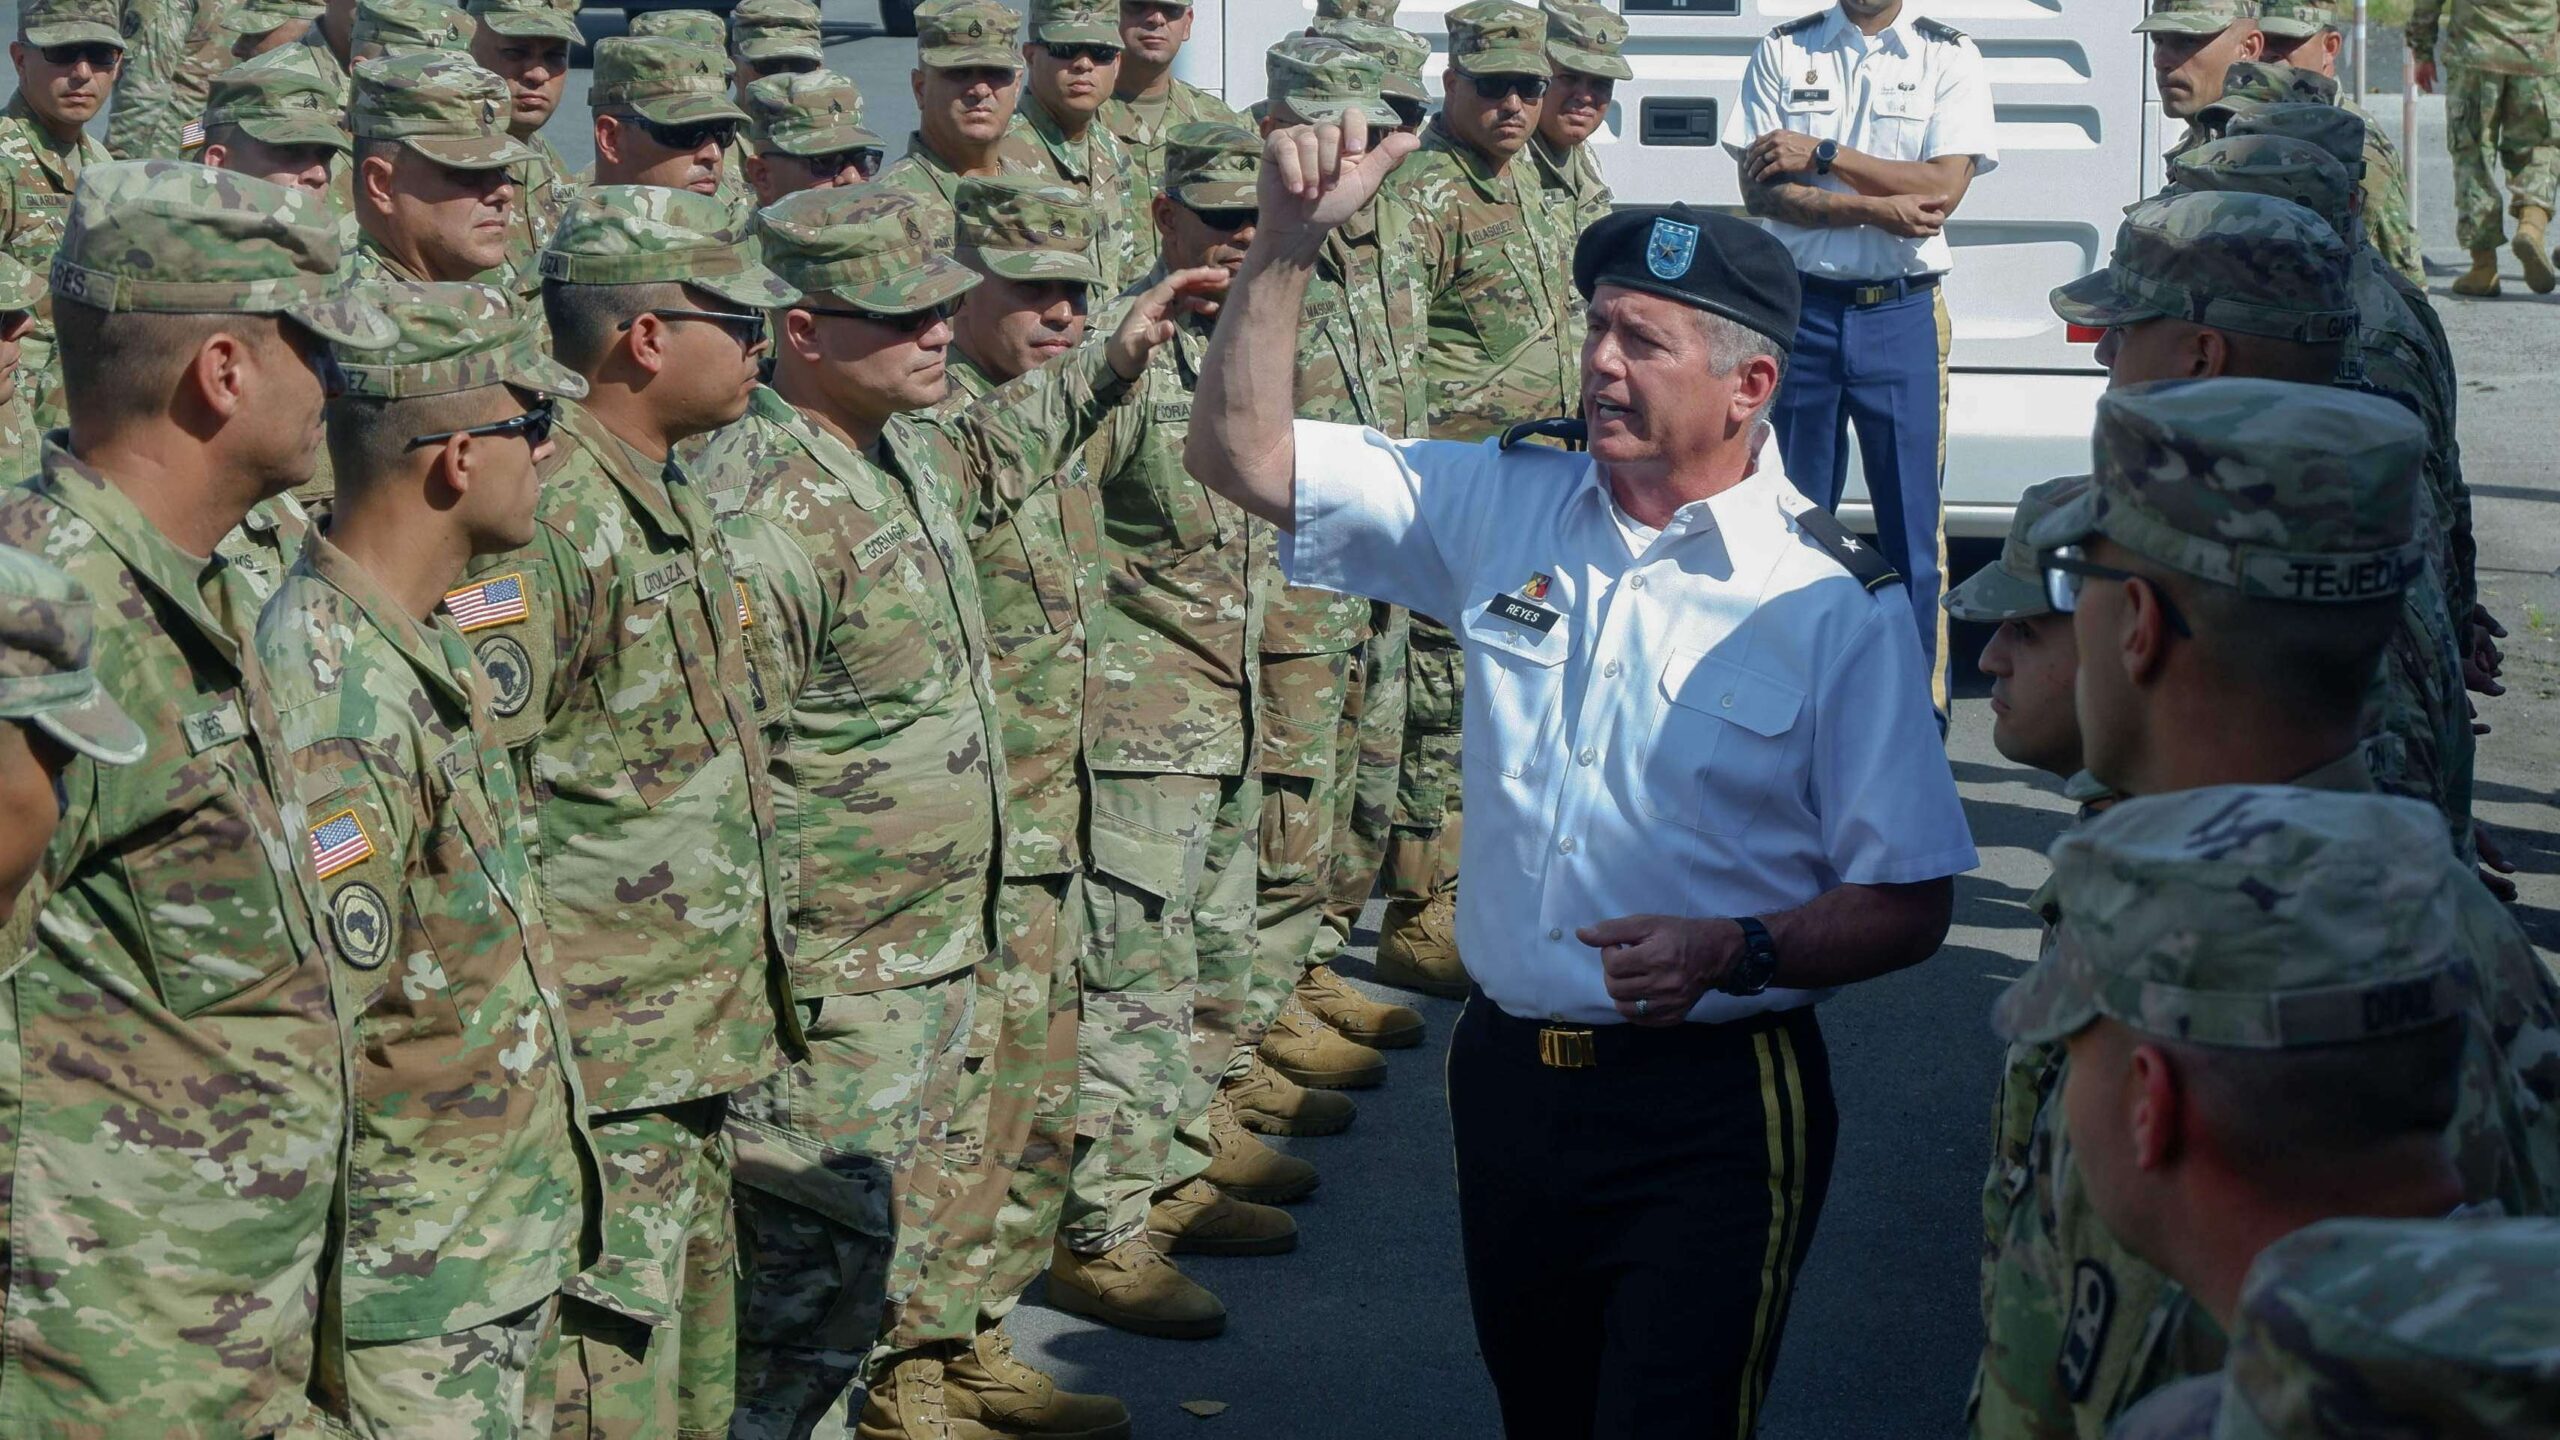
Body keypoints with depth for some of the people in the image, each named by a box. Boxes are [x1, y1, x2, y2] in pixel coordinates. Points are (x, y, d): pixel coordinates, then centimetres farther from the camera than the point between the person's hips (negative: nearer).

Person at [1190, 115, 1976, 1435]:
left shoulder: (1836, 603, -10)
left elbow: (1911, 904, -7)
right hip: (1507, 1072, 5)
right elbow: (1241, 452, 3)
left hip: (1711, 1111, -5)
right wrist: (1290, 242, -9)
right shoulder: (1506, 509, 3)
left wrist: (1736, 952, -24)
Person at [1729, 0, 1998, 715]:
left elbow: (1944, 186, -10)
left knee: (1912, 521, -1)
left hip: (1903, 314, -1)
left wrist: (1820, 154, -11)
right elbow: (1761, 189, -3)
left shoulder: (1948, 58, 3)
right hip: (1800, 307, 1)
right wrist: (1878, 209, -14)